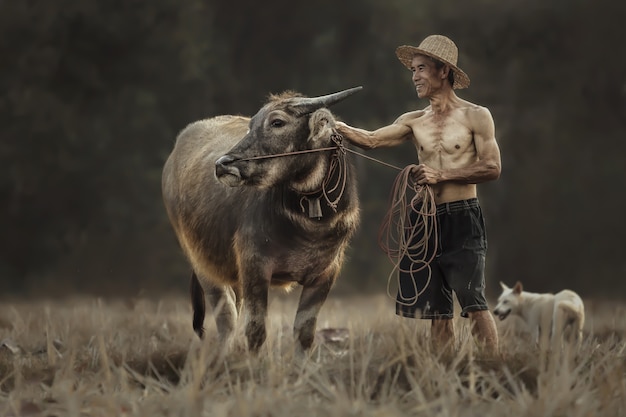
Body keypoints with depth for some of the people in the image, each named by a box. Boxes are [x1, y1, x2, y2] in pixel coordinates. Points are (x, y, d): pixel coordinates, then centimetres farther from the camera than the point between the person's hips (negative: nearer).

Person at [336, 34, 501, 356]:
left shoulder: (476, 117, 0)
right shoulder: (414, 122, 12)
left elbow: (492, 168, -5)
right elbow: (372, 140, 0)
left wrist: (441, 175, -11)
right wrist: (330, 125, -15)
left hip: (462, 220, -5)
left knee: (473, 303, -12)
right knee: (436, 310, 5)